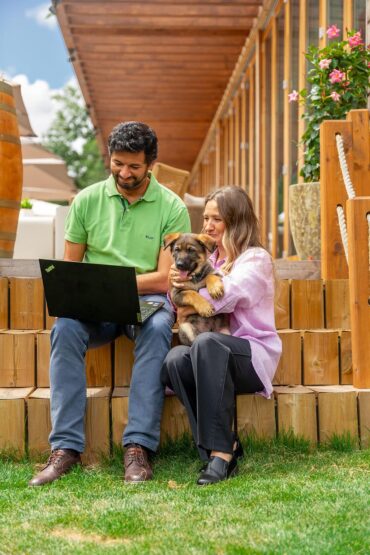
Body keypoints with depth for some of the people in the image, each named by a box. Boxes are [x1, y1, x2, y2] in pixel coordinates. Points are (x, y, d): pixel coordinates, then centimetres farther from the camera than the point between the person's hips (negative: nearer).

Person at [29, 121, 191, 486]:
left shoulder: (172, 208, -1)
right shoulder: (87, 201, 6)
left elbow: (164, 279, -7)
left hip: (148, 301, -1)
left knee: (157, 329, -36)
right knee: (65, 327, -31)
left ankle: (138, 447, -33)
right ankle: (66, 447, -29)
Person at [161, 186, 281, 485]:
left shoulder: (256, 258, 1)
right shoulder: (207, 260, 21)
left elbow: (227, 296, -17)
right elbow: (179, 306, 14)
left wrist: (188, 306, -4)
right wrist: (176, 284, -7)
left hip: (254, 355, -5)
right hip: (215, 358, 5)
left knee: (206, 342, -38)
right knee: (174, 360, -29)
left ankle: (220, 451, -39)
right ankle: (226, 448, -28)